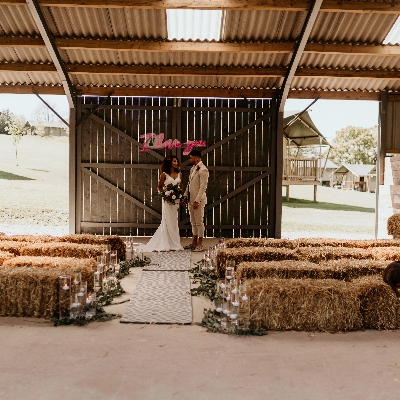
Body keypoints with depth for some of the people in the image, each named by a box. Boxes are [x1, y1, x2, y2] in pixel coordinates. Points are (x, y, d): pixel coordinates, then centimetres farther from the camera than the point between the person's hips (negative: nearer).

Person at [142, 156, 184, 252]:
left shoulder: (179, 174, 8)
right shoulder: (164, 174, -4)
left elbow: (180, 186, 13)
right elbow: (159, 187, 1)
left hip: (176, 200, 4)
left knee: (174, 221, 9)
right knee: (167, 220, -1)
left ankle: (174, 243, 18)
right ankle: (166, 244, 5)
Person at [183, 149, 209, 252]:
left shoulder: (203, 169, -14)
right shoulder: (193, 168, 14)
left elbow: (203, 187, -19)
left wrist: (197, 201, -21)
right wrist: (185, 196, 14)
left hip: (198, 200, -9)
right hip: (190, 199, 9)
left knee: (199, 222, -1)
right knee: (193, 222, 14)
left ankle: (200, 244, 5)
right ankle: (194, 242, 24)